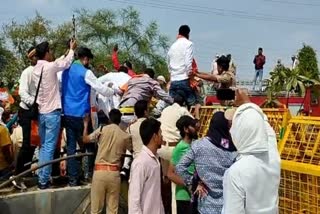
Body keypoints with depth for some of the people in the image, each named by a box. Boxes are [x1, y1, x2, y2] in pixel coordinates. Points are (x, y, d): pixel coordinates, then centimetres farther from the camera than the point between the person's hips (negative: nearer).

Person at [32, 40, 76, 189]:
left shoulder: (35, 70, 7)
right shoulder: (50, 67, -14)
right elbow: (66, 63, 3)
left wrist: (67, 52, 28)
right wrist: (72, 49, 20)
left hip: (41, 112, 8)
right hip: (52, 113, -8)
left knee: (43, 146, 15)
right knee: (49, 147, -3)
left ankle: (41, 178, 19)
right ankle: (44, 180, 1)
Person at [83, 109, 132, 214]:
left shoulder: (102, 130, 0)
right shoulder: (125, 136, 1)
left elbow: (85, 139, 11)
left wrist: (86, 124, 26)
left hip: (99, 171, 0)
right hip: (114, 173, 0)